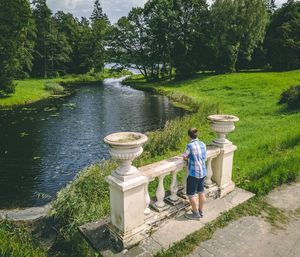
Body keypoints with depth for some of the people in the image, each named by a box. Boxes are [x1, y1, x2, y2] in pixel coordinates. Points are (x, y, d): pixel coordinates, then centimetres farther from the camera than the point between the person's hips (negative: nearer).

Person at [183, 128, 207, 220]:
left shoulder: (190, 145, -19)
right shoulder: (203, 144, 1)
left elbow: (185, 158, -8)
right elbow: (204, 157, 10)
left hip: (194, 173, -7)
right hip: (203, 172, 7)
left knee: (191, 194, 7)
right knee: (201, 191, 19)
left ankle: (196, 214, 16)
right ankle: (201, 211, 32)